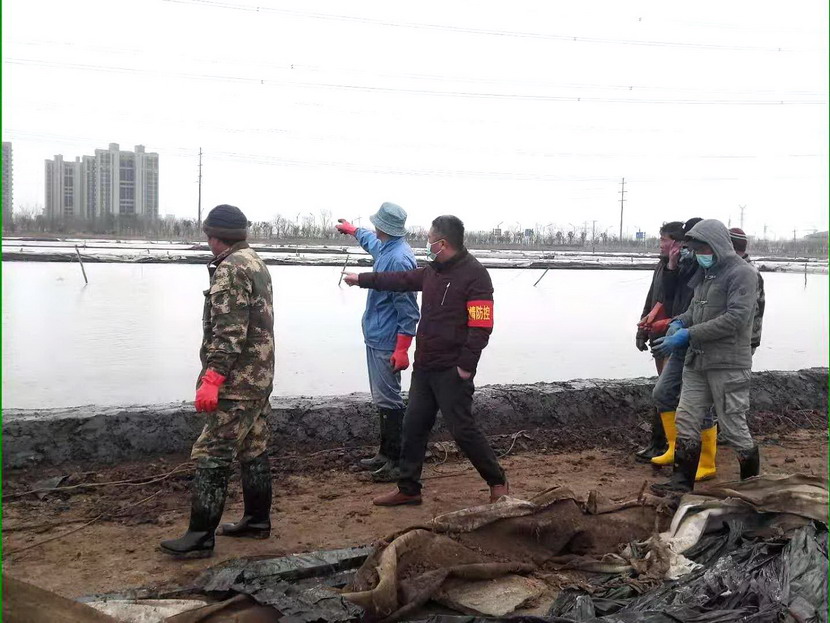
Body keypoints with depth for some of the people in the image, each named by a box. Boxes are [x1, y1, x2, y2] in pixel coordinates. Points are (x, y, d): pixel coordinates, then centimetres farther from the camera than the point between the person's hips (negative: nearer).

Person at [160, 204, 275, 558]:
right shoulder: (256, 264, 16)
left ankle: (200, 539, -2)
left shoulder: (231, 269, -15)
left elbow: (229, 331, -24)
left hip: (236, 384, -10)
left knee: (211, 457, -6)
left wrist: (212, 377, -25)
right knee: (254, 450, 16)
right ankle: (257, 522, 26)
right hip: (259, 380, 10)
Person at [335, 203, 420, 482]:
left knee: (388, 401, -6)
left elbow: (408, 309, -23)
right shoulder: (385, 247, 8)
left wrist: (402, 349, -25)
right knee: (382, 398, 15)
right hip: (376, 337, 10)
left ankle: (397, 461, 1)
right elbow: (370, 240, 37)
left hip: (386, 342, -10)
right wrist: (352, 230, 53)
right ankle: (385, 453, 25)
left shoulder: (399, 258, -22)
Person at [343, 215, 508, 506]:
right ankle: (408, 489, 22)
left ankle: (498, 482, 14)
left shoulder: (474, 275, -15)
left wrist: (466, 365, -22)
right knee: (414, 427, 11)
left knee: (462, 429, -3)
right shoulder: (433, 271, 11)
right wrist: (362, 279, 30)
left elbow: (481, 327, -20)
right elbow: (400, 280, 25)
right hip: (424, 367, 8)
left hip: (451, 371, -8)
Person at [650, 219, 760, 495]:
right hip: (696, 363, 8)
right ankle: (681, 482, 9)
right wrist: (679, 322, 2)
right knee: (686, 421, 4)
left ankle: (753, 482, 22)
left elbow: (735, 319, -20)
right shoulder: (706, 274, 16)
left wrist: (688, 335, -23)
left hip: (728, 365, -8)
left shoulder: (742, 273, -10)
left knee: (733, 427, 2)